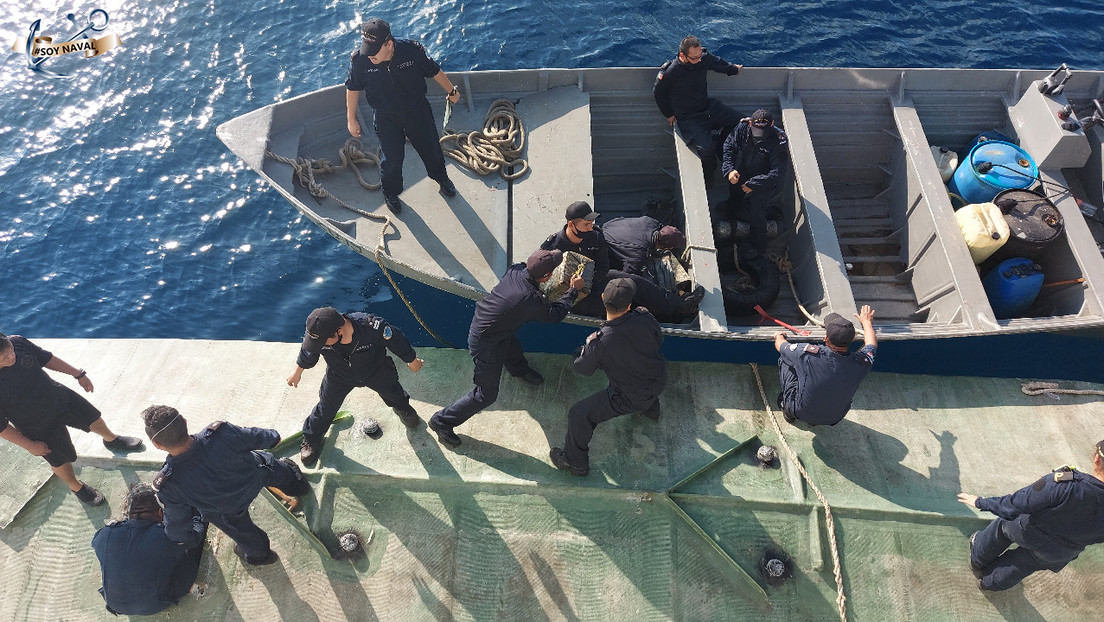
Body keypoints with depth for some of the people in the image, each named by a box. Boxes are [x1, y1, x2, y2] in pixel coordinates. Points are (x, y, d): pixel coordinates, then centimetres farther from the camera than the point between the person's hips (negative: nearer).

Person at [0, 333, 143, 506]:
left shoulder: (17, 343, -23)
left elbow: (46, 358, -3)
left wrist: (79, 374, 5)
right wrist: (30, 445, -13)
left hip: (60, 396, 4)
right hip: (40, 426, -4)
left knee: (94, 419, 24)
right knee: (61, 461, 16)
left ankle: (112, 439, 58)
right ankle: (76, 486, 48)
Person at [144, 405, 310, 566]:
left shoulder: (168, 486, -39)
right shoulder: (222, 433, -41)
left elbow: (177, 519, -18)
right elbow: (255, 438, -18)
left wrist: (185, 539, 6)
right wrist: (272, 437, 7)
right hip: (257, 473, 0)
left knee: (242, 531, 34)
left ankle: (258, 554, 63)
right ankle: (295, 481, 69)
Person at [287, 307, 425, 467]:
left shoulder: (372, 327, -46)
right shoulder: (316, 334, -36)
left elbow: (397, 341, -25)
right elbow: (307, 354, -10)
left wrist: (412, 361, -8)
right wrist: (297, 372, 9)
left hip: (376, 372, 0)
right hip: (339, 376, 1)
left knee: (393, 392, 25)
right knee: (326, 408, 12)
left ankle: (403, 408, 62)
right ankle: (311, 439, 44)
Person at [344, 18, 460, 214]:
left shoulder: (412, 50, -26)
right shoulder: (360, 60, -25)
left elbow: (434, 71, -8)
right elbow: (353, 88, -7)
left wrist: (451, 91, 7)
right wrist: (351, 120, 0)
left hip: (417, 111, 1)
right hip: (386, 119, -1)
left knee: (431, 148, 19)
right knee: (392, 158, 9)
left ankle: (441, 178, 51)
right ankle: (391, 194, 38)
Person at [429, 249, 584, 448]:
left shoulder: (515, 270, -15)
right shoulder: (531, 299, -33)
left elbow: (528, 265, 12)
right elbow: (555, 315, -13)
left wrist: (556, 258, 14)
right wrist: (573, 290, -2)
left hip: (480, 322, 8)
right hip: (485, 344, -8)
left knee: (512, 346, 37)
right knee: (486, 394, 6)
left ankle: (519, 369, 69)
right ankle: (442, 421, 17)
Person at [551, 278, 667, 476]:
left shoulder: (600, 342, -32)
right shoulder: (644, 319, -23)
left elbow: (582, 368, -12)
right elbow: (659, 339, 0)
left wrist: (588, 344, 4)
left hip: (630, 398, -6)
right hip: (659, 382, 6)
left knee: (579, 414, 7)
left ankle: (576, 463, 25)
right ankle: (651, 409, 69)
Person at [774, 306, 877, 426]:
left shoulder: (809, 353, -33)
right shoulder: (861, 362, -25)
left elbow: (780, 345, -9)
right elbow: (872, 343, 2)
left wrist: (779, 336, 15)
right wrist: (867, 321, 22)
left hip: (801, 413, -3)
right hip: (834, 419, 3)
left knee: (784, 358, 10)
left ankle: (789, 411, 25)